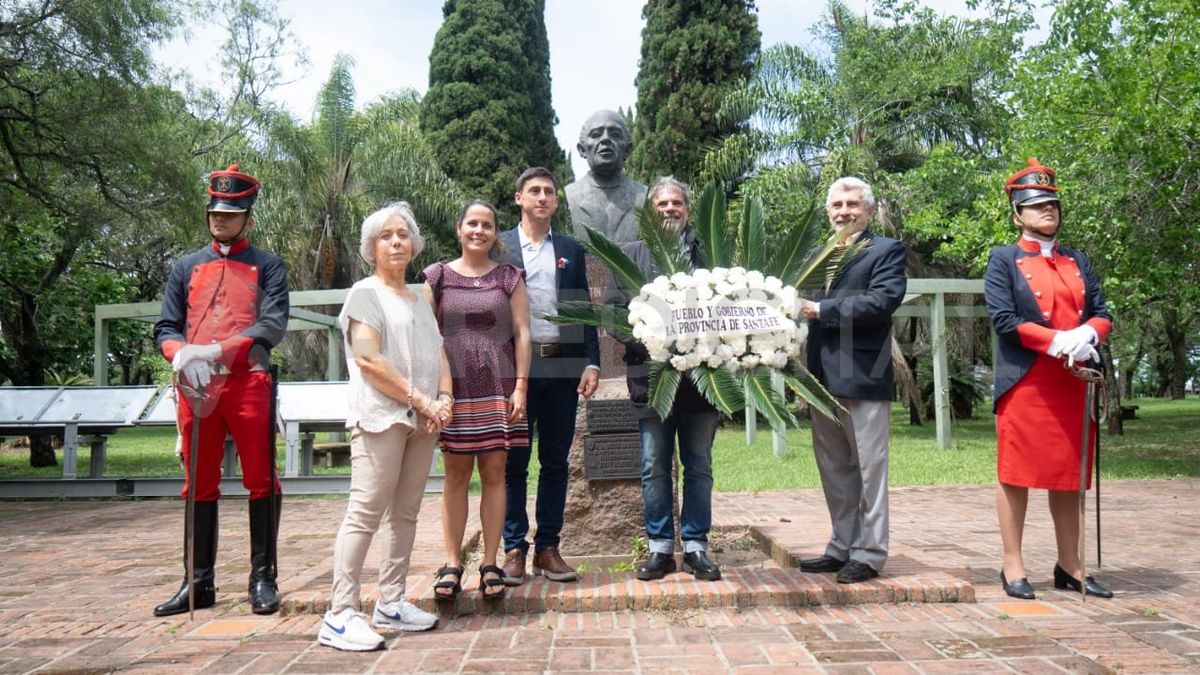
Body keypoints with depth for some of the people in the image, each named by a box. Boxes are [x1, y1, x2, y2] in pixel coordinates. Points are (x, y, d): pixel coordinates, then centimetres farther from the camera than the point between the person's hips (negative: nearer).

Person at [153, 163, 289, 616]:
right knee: (200, 485, 9)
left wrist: (217, 350, -21)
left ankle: (262, 580, 9)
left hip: (248, 383, -3)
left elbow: (273, 324, -9)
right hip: (195, 387, 4)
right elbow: (165, 328, 11)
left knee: (260, 481, -1)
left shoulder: (267, 267, 5)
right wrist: (182, 355, -13)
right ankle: (199, 583, 19)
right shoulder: (186, 267, 16)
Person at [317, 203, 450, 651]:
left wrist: (443, 400, -2)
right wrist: (420, 400, -13)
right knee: (366, 513, -11)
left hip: (421, 421, 7)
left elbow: (438, 355, 17)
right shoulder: (365, 293, 0)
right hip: (380, 417, -7)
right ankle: (341, 615, -9)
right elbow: (368, 359, -12)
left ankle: (390, 603, 15)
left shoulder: (419, 300, 22)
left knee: (406, 514, 7)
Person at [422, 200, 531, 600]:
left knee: (494, 473, 2)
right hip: (453, 384, 0)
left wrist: (520, 387, -4)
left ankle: (490, 564, 9)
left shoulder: (508, 277, 8)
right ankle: (452, 563, 9)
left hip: (498, 385, 0)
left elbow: (522, 333, 4)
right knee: (456, 474, 2)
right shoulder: (438, 277, 8)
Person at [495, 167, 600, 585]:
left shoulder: (571, 250, 13)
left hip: (562, 366, 3)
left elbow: (583, 309, 11)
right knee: (514, 462, 3)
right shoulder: (498, 247, 4)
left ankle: (548, 548, 17)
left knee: (556, 462, 7)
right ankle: (514, 548, 12)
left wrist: (591, 362, 2)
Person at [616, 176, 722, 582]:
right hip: (651, 376, 0)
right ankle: (660, 548, 17)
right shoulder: (630, 254, 10)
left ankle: (696, 547, 18)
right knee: (655, 468, 6)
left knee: (699, 466, 8)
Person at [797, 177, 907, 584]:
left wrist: (820, 309, -16)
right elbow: (806, 304, 12)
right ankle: (842, 548, 26)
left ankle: (869, 553, 12)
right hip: (823, 380, 7)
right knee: (834, 471, 15)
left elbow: (882, 301, -17)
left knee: (869, 469, 2)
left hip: (864, 379, -7)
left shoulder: (887, 251, -1)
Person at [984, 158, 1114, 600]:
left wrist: (1085, 336, -11)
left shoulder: (1077, 262, 16)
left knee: (1069, 475, 10)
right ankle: (1013, 567, 8)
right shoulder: (1004, 261, 1)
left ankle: (1069, 567, 20)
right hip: (1025, 382, -5)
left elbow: (1103, 314, 11)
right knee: (1016, 474, 0)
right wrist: (1059, 342, -17)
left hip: (1072, 384, 5)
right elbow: (1003, 319, -10)